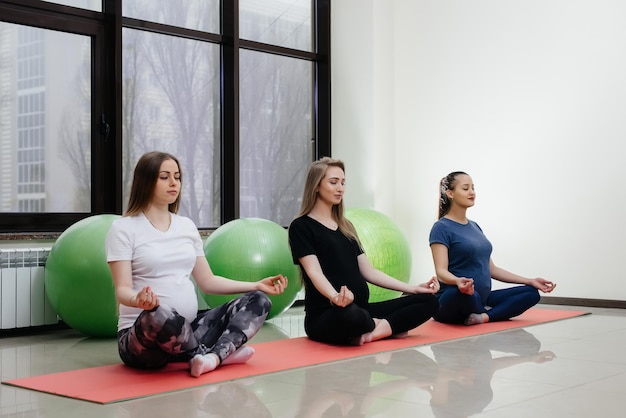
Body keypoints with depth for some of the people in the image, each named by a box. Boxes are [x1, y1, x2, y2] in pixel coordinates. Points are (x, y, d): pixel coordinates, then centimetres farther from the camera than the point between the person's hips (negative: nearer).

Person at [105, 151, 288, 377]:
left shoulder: (187, 225, 13)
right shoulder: (123, 228, -4)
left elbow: (207, 281, 16)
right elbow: (122, 290, -13)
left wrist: (257, 285, 5)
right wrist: (138, 300, -37)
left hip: (188, 328, 6)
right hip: (144, 335, -6)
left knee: (257, 301, -10)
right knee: (160, 316, -41)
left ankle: (212, 356, -34)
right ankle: (223, 352, -16)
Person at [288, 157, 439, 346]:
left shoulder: (346, 226, 19)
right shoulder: (301, 227, -4)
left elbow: (368, 271, 17)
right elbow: (314, 272, -19)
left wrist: (412, 288, 8)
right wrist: (335, 297, -40)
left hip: (361, 310, 7)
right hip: (325, 316, -7)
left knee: (428, 300, -6)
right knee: (350, 315, -43)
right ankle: (376, 326, -11)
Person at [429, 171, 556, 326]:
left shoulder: (475, 226, 17)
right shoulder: (441, 228, -7)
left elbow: (491, 269, 18)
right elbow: (441, 271, -19)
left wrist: (529, 281, 11)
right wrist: (458, 281, -42)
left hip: (481, 300, 8)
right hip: (452, 301, -7)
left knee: (531, 292, -6)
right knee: (463, 292, -41)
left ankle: (484, 316, -24)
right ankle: (489, 312, -9)